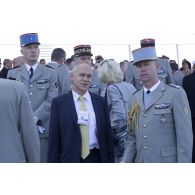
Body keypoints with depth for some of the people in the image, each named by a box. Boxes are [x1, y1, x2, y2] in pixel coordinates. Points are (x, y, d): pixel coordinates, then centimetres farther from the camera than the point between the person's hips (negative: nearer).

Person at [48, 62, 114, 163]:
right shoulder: (59, 102, -1)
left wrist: (110, 160, 4)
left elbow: (107, 136, 8)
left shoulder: (101, 101, 6)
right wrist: (53, 161, -6)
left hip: (96, 158, 2)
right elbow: (54, 140, -1)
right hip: (70, 159, -2)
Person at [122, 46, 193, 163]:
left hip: (167, 161, -4)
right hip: (140, 160, 5)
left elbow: (185, 136, -10)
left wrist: (183, 162, -14)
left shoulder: (176, 94, -7)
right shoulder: (134, 99, 9)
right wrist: (126, 161, -1)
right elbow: (133, 137, 11)